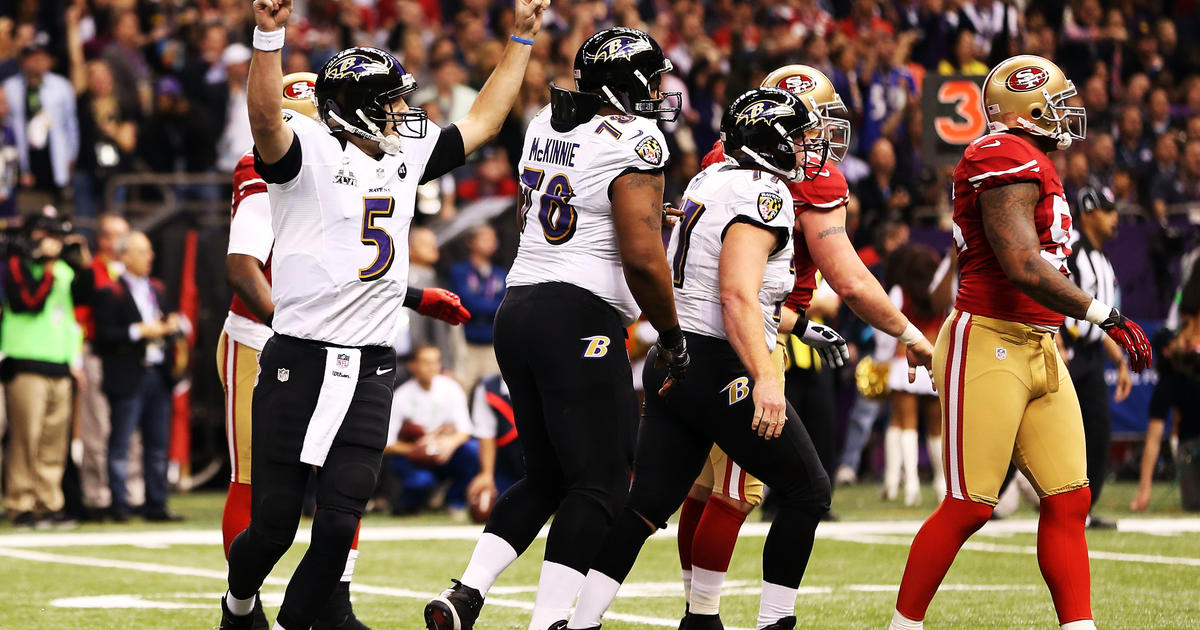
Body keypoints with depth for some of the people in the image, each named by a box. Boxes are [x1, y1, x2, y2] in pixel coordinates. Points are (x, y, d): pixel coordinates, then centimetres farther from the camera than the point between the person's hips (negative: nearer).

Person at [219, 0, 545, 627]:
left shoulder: (404, 156, 16)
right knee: (273, 526, 1)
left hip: (370, 373, 5)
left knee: (338, 525, -6)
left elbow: (481, 122, 28)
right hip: (298, 362, -5)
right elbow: (266, 118, -27)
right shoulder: (308, 151, -5)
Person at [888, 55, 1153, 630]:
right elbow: (1022, 267, -23)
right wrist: (1105, 316, -22)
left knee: (1067, 501, 4)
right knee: (968, 507, -6)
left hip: (1039, 350, 10)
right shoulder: (1010, 160, -14)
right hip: (987, 345, -10)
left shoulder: (1033, 165, 17)